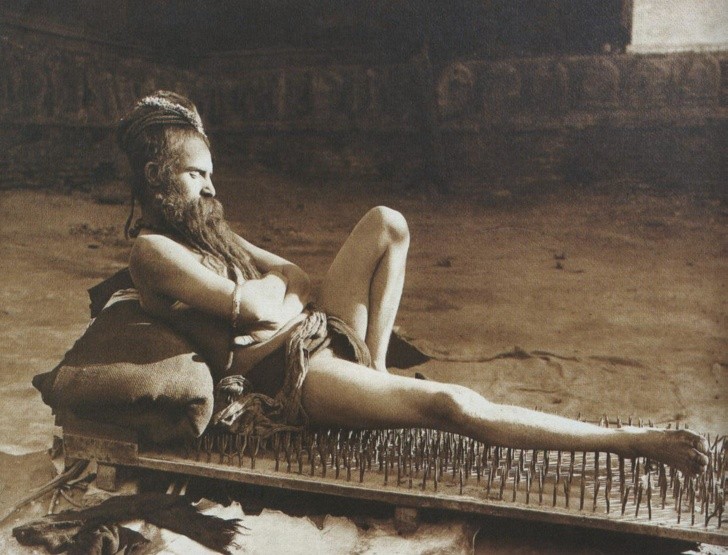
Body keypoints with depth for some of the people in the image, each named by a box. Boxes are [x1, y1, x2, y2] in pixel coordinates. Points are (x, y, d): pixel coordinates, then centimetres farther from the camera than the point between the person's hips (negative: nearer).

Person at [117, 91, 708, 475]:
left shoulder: (202, 223, 18)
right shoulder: (152, 250, -9)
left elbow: (296, 278, 15)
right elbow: (254, 308, -19)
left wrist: (263, 286, -6)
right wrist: (267, 285, 2)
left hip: (321, 329, 10)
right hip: (292, 370, -10)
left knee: (386, 223, -1)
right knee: (452, 405, -26)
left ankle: (374, 364, -2)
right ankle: (632, 441, -20)